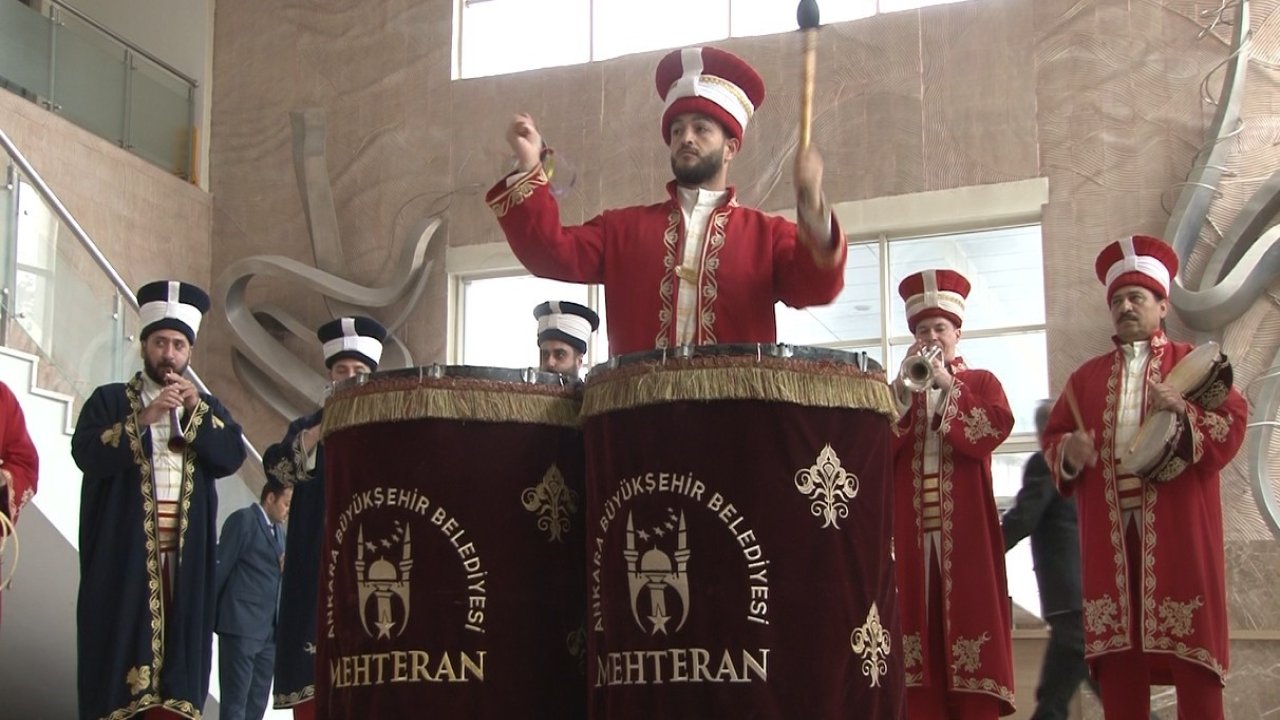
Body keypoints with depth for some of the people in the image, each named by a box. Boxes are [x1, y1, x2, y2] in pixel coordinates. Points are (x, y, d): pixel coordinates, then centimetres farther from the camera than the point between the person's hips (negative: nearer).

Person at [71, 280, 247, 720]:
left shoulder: (207, 407, 18)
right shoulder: (111, 399, 9)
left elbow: (232, 457, 2)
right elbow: (87, 453, -8)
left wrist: (195, 409, -8)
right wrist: (145, 417, -15)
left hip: (186, 557, 2)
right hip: (124, 553, -2)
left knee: (179, 654, -2)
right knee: (122, 646, -7)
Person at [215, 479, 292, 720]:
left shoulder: (279, 530, 18)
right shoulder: (242, 520, -6)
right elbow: (221, 567, -8)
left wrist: (287, 568, 1)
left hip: (269, 628, 8)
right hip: (241, 625, -8)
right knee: (235, 699, -6)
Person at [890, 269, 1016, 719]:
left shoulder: (981, 382, 12)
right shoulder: (897, 388, 19)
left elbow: (996, 429, -8)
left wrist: (949, 386, -11)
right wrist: (903, 390, -7)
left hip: (964, 527, -2)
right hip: (911, 527, 2)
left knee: (968, 610, -8)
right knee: (919, 614, -3)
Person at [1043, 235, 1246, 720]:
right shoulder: (1087, 376, 20)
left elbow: (1232, 424, 0)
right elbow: (1052, 438, 17)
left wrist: (1184, 413, -18)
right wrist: (1070, 451, -5)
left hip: (1176, 528, -3)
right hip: (1108, 529, 3)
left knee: (1189, 643, -6)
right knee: (1115, 644, 0)